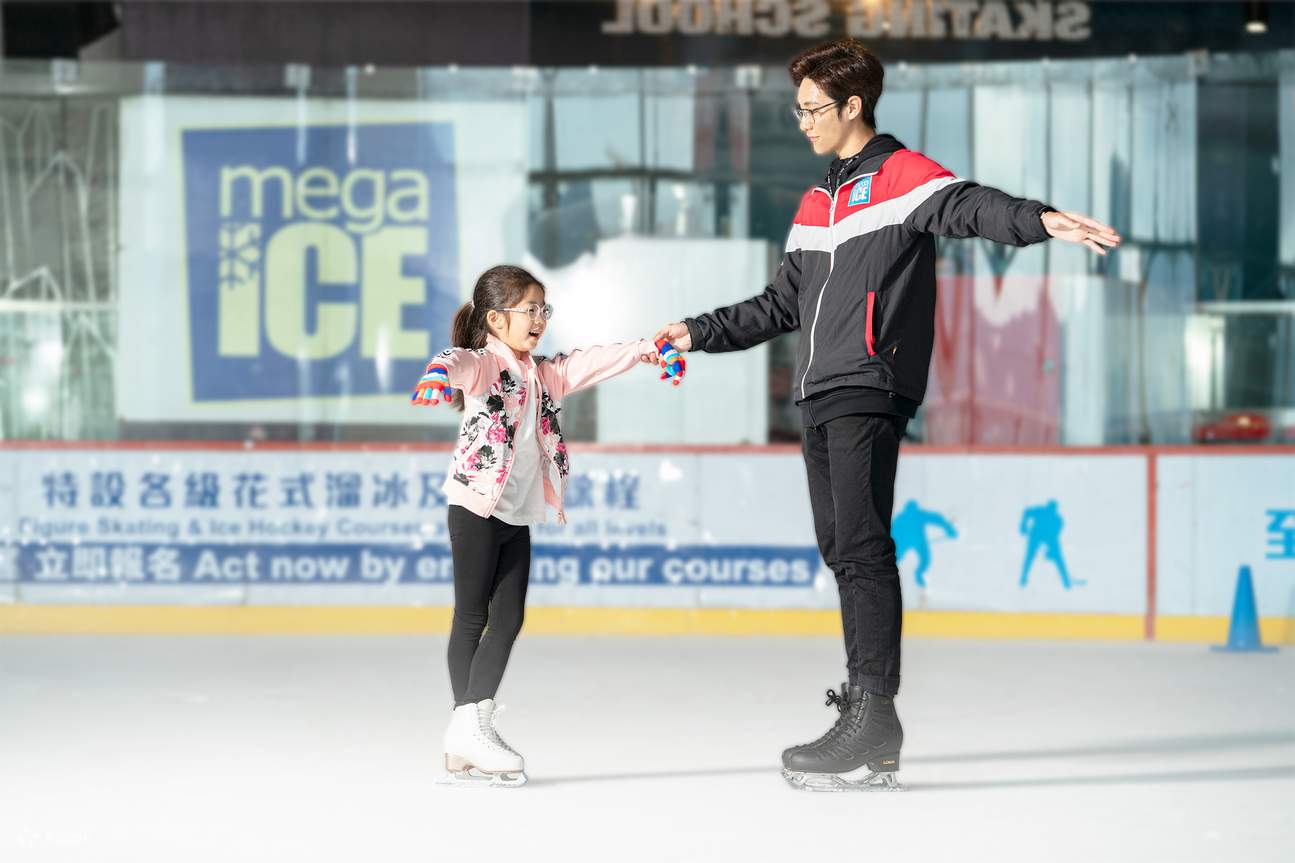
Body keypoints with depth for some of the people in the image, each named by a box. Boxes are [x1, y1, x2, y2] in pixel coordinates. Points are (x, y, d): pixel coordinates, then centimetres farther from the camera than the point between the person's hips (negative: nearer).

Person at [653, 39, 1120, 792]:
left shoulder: (903, 176, -3)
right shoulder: (819, 204, 23)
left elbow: (970, 208, -22)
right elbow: (783, 305, 31)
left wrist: (1042, 221, -41)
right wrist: (699, 334, 32)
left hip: (871, 393, -9)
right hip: (823, 398, 9)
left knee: (862, 548, -14)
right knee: (842, 551, 7)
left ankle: (874, 720, -16)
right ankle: (863, 709, 11)